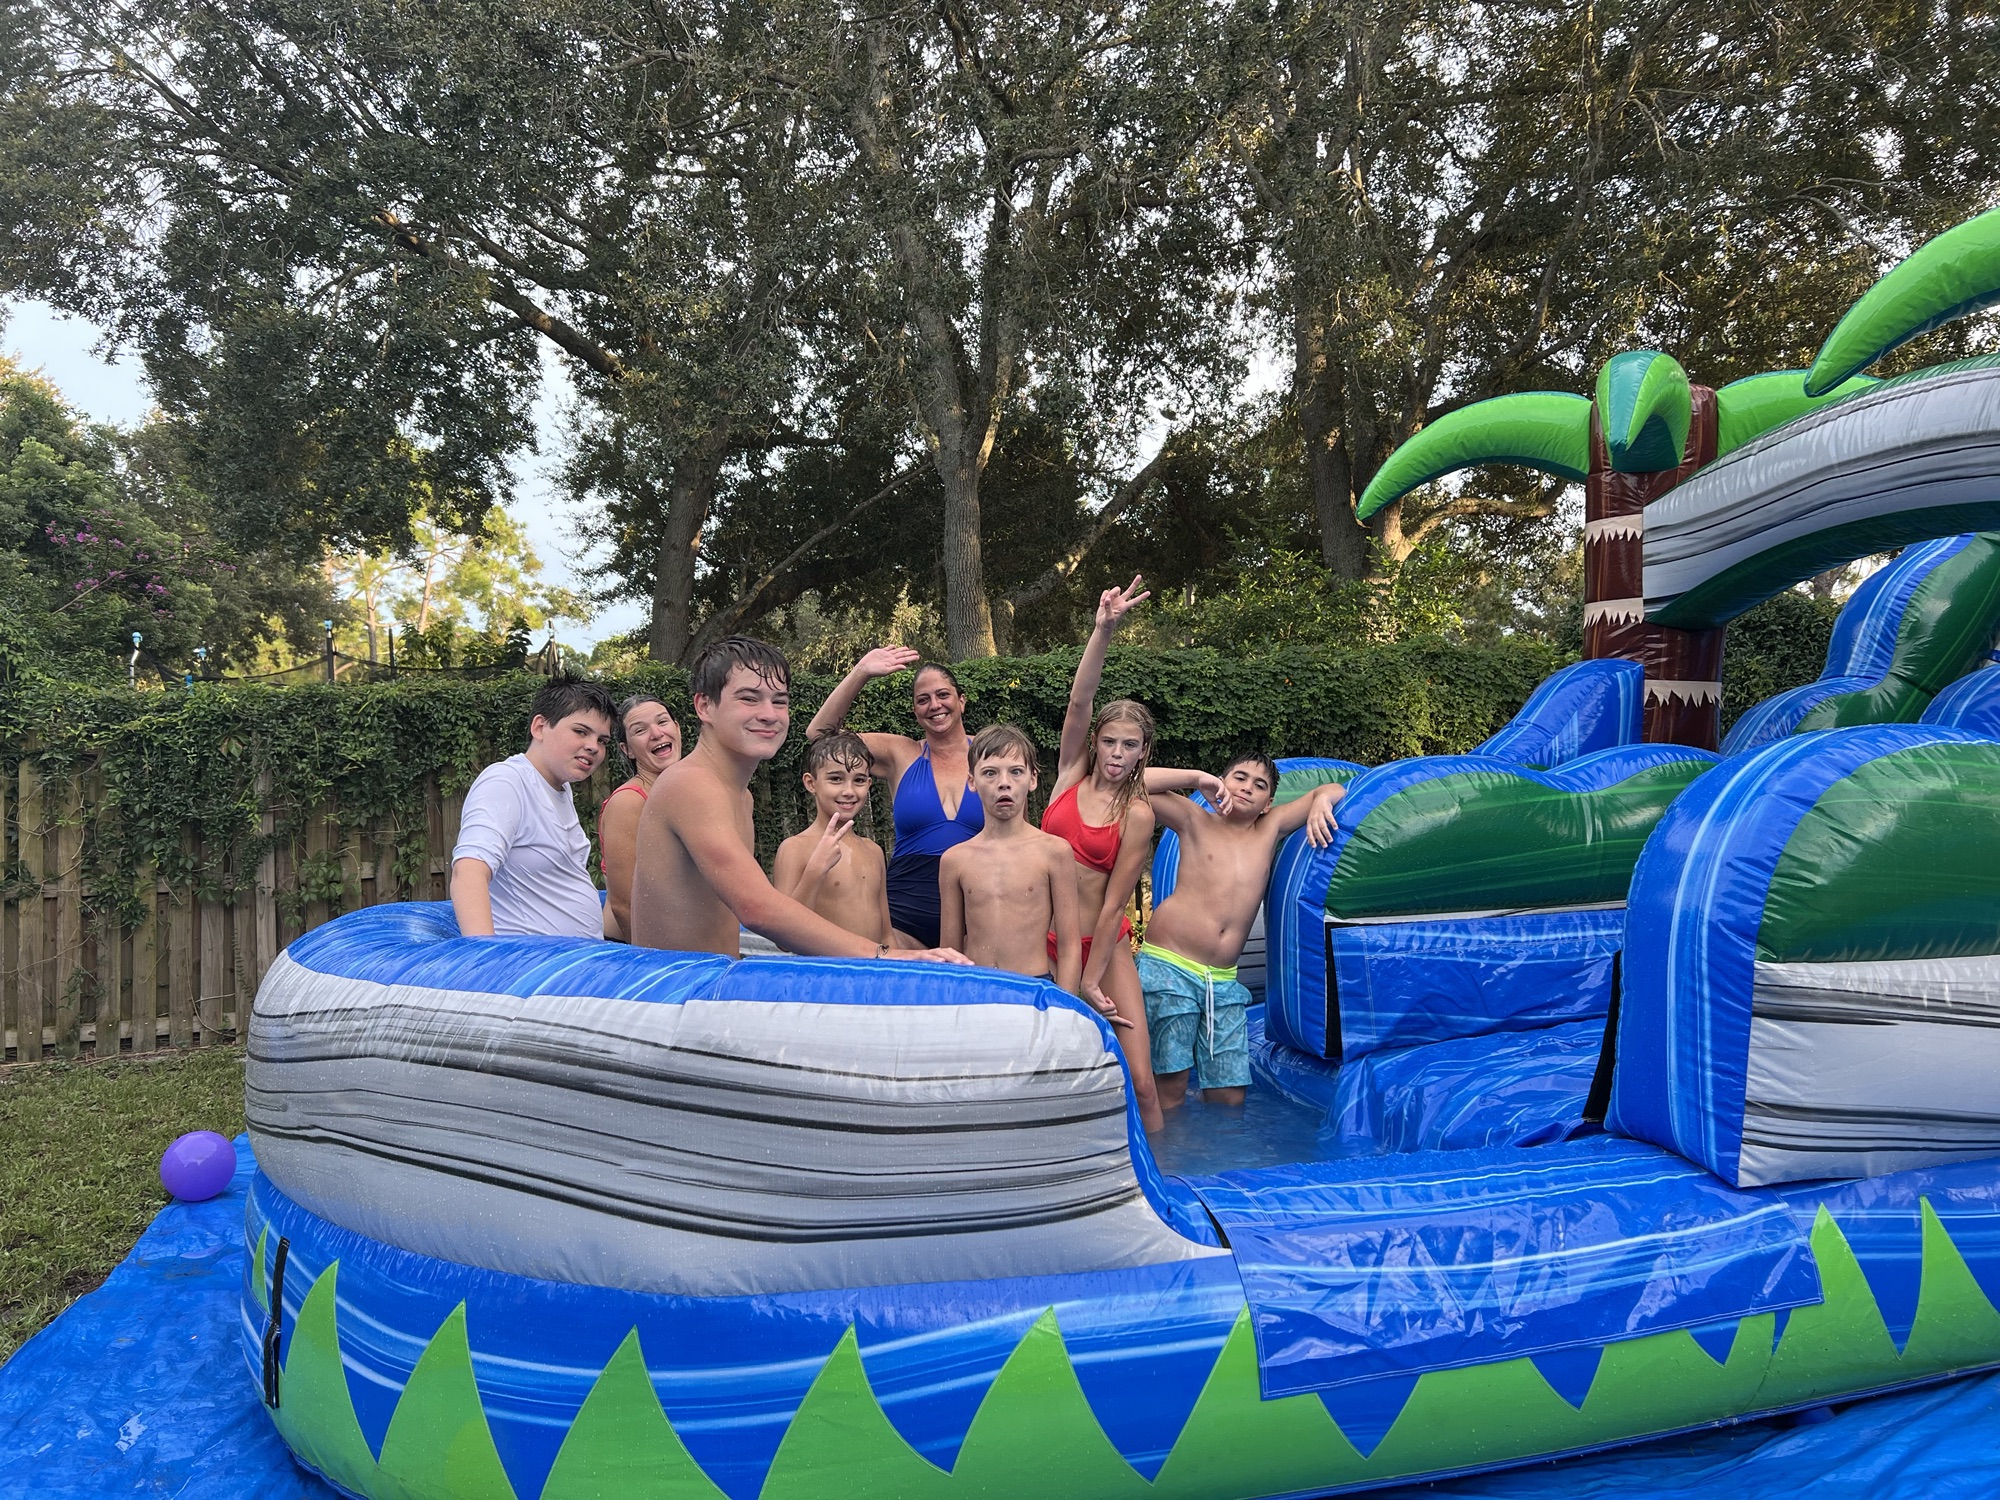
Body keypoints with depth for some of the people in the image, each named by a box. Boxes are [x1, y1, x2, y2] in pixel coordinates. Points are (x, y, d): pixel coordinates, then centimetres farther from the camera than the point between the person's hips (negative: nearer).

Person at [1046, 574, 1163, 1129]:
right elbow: (1079, 702, -16)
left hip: (1103, 945, -2)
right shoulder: (1072, 775, 0)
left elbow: (1114, 903, -10)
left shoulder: (1137, 814, -8)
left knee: (1139, 1080, -7)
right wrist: (1103, 629, -29)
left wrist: (1091, 982, -11)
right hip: (1044, 940, 2)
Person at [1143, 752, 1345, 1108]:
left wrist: (1320, 804, -3)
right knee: (1171, 1085, -5)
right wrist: (1196, 779, -6)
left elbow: (1332, 791, 20)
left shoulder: (1270, 828, 14)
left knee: (1229, 1096, 2)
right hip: (1170, 967, -4)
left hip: (1224, 981, 4)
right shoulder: (1196, 821, 5)